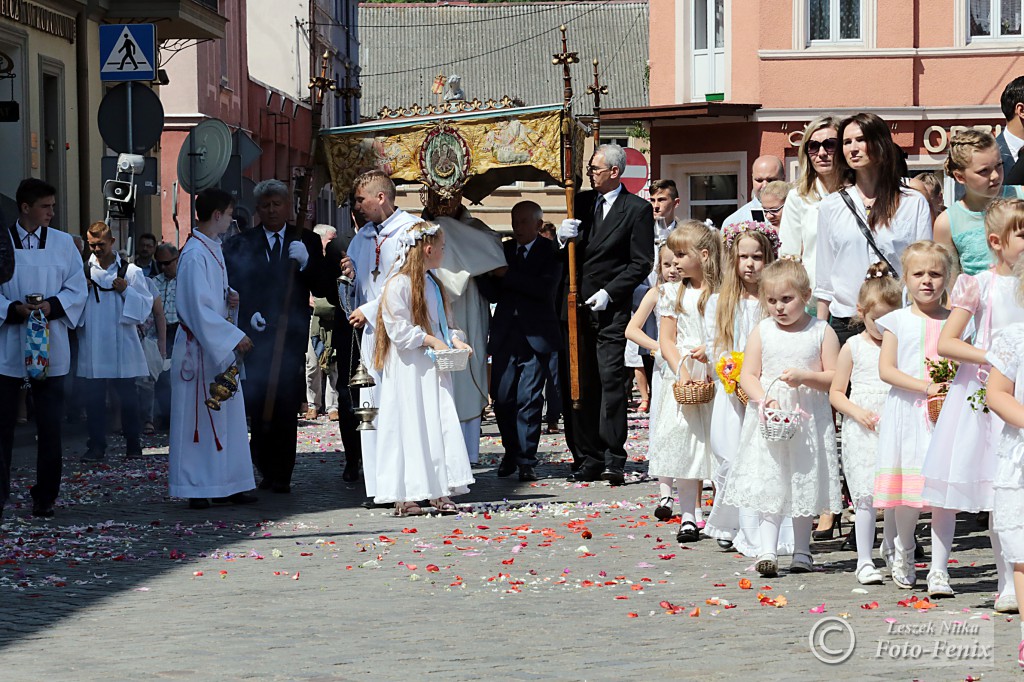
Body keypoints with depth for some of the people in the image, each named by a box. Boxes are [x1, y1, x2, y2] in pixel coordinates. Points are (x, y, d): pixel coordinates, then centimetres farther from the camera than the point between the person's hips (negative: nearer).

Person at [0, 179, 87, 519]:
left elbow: (77, 289, 5)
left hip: (50, 349, 1)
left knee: (50, 427, 1)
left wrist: (52, 305, -13)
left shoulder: (63, 243, 6)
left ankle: (45, 497, 10)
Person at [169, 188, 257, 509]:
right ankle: (196, 488, 2)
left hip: (220, 347, 10)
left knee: (227, 417, 10)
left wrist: (229, 296, 3)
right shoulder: (195, 254, -17)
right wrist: (235, 337, -20)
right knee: (198, 418, -3)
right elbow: (199, 308, -21)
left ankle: (226, 485, 15)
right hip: (200, 347, -9)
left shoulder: (214, 249, 13)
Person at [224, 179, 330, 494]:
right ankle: (267, 470, 11)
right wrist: (249, 314, -9)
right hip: (255, 336, 0)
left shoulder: (307, 241, 11)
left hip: (291, 338, 0)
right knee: (258, 407, -2)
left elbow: (323, 289, 4)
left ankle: (281, 475, 0)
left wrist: (306, 262, -11)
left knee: (286, 407, -5)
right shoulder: (240, 244, 9)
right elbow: (231, 289, 6)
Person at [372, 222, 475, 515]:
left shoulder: (433, 284, 14)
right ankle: (403, 497, 0)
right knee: (411, 428, -6)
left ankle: (439, 493, 8)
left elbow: (446, 321, 21)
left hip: (435, 369, 8)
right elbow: (398, 328, -16)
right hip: (409, 370, -8)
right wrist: (431, 340, -17)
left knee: (440, 426, 4)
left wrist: (455, 339, 1)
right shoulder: (399, 284, -12)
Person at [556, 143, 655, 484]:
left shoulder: (638, 209, -1)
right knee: (578, 382, 2)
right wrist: (562, 237, -5)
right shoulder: (581, 202, 15)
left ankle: (613, 459, -9)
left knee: (610, 378, -11)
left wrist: (608, 293, -11)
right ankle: (588, 458, 7)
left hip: (610, 307, -5)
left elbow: (642, 264, -4)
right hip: (576, 304, 5)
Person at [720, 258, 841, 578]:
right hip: (770, 419, 0)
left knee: (805, 485, 8)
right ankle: (768, 550, -10)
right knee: (769, 484, -7)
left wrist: (804, 377, -17)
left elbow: (834, 378, -2)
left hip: (809, 418, 0)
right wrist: (765, 399, -16)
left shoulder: (822, 332, 0)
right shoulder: (761, 332, 3)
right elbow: (748, 375, 1)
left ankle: (801, 551, 18)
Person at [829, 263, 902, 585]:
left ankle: (893, 550, 22)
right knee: (866, 493, -6)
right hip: (862, 431, -2)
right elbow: (836, 392, 6)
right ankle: (864, 561, 0)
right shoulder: (853, 347, 3)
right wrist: (858, 412, -11)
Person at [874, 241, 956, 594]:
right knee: (909, 489, 0)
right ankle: (903, 551, 28)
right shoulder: (898, 321, 4)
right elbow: (886, 370, -3)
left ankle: (938, 571, 0)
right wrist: (927, 387, -13)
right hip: (907, 415, -1)